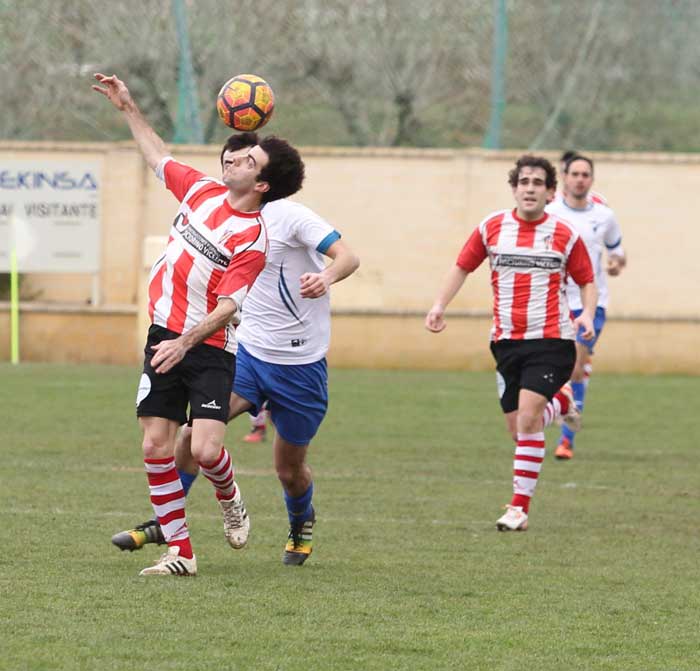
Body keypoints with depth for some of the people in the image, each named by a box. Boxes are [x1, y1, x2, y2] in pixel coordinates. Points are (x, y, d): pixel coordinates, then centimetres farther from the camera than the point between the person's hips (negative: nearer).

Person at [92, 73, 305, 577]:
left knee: (205, 450, -16)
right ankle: (180, 552, 4)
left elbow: (227, 306, -21)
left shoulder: (253, 239, -14)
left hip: (209, 350, -6)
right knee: (157, 448, -3)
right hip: (164, 338, 6)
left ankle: (229, 499, 21)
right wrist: (129, 108, 25)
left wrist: (186, 341, -32)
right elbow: (159, 158, 24)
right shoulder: (203, 190, 5)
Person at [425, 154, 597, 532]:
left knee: (527, 418, -18)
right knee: (516, 427, 6)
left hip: (550, 339, -4)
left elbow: (587, 281, 8)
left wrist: (587, 314, -11)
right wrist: (440, 305, 3)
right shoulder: (492, 228, 5)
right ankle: (558, 403, 41)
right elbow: (463, 266, 15)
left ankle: (519, 507, -12)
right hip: (506, 341, 4)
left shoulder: (565, 235, -1)